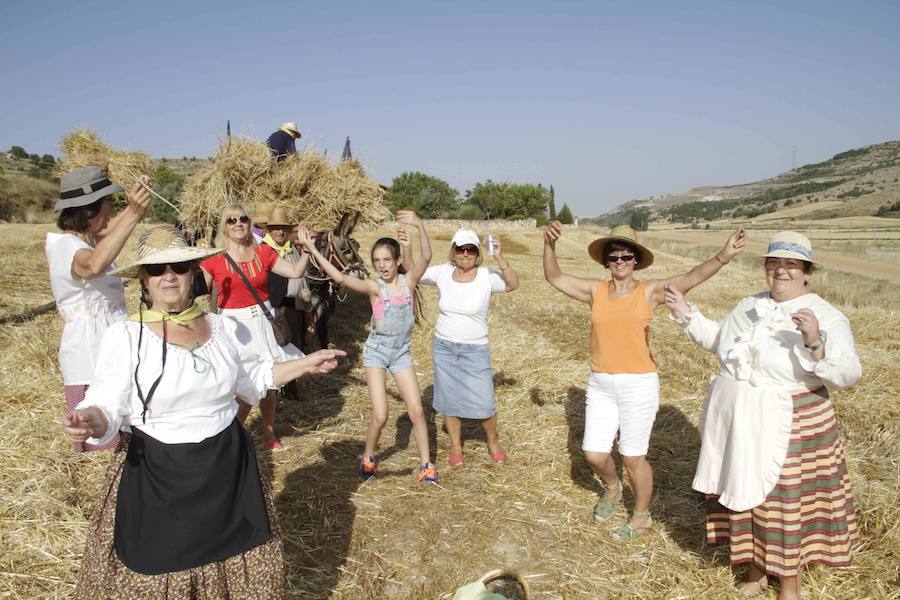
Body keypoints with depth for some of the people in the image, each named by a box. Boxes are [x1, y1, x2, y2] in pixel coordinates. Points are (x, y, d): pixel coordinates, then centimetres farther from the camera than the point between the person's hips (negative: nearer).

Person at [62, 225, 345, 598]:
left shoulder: (223, 327, 0)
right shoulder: (124, 336, -12)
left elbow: (247, 379, 16)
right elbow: (106, 409, -12)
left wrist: (306, 364, 13)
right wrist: (90, 421, -35)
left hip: (229, 470, 4)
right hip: (156, 480, -3)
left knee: (243, 570, 15)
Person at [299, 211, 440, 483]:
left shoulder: (409, 280, -8)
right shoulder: (374, 287, -13)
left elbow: (426, 257, -25)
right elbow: (341, 278, -27)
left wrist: (419, 225, -41)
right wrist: (312, 250, -34)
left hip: (402, 351, 2)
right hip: (376, 351, -2)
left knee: (416, 410, 0)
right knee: (380, 416, -6)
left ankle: (426, 464, 16)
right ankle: (368, 458, 21)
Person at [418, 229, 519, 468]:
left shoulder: (487, 276, -12)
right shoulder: (442, 273, -4)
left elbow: (513, 284, -27)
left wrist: (500, 258, -41)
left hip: (475, 350, -2)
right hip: (443, 347, 2)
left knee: (483, 403, 3)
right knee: (449, 400, 13)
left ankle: (493, 442, 31)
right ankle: (456, 445, 34)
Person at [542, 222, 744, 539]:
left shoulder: (649, 291, -6)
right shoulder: (595, 290, 2)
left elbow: (690, 278, -20)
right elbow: (554, 277, 0)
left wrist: (722, 257, -37)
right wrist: (550, 244, -17)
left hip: (639, 385, -3)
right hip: (600, 385, 3)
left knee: (633, 457, 8)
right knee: (594, 455, 10)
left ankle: (641, 517, 33)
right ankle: (612, 488, 45)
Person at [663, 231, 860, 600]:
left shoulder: (827, 317, -12)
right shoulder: (749, 305, 5)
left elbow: (848, 375, -21)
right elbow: (718, 340, 20)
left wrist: (815, 343, -37)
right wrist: (686, 315, 11)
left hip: (788, 431, -5)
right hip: (736, 427, 6)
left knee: (785, 506, 9)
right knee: (743, 497, 18)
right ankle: (756, 570, 40)